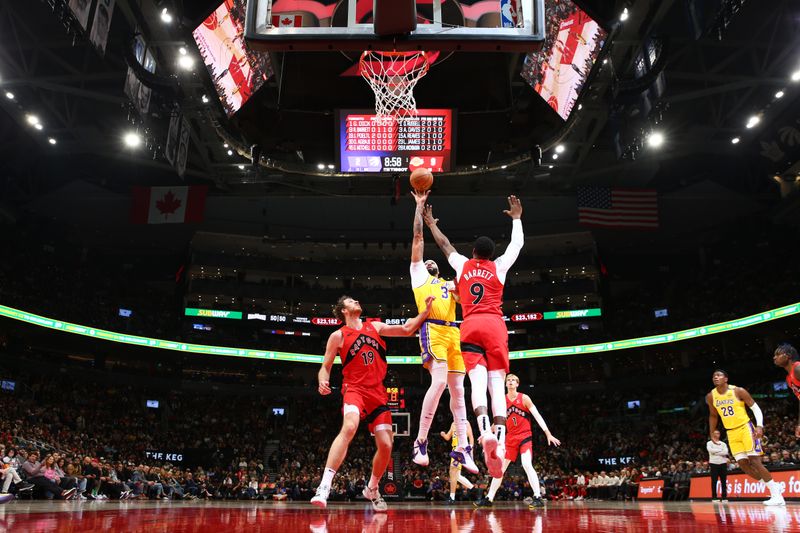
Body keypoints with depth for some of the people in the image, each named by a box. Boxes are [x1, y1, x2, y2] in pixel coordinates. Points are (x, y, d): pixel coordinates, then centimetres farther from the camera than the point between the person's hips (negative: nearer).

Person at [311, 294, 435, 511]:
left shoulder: (375, 327, 12)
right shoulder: (338, 336, 2)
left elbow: (406, 330, 13)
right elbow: (325, 367, 3)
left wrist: (426, 311, 5)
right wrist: (323, 382, -18)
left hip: (377, 392, 4)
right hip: (354, 389, -4)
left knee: (386, 446, 0)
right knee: (349, 427, -34)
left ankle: (372, 489, 25)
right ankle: (324, 485, -34)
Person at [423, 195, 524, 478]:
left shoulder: (462, 265, 17)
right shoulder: (499, 266, 14)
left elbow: (444, 244, 32)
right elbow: (518, 243, 27)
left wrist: (431, 224, 49)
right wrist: (516, 218, 42)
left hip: (470, 327, 0)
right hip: (495, 326, 0)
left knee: (478, 381, -14)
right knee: (497, 384, -6)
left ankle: (485, 429, -39)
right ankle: (500, 438, -23)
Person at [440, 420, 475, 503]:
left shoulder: (465, 423, -3)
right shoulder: (453, 424, 19)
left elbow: (471, 436, -6)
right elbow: (448, 437, 20)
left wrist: (470, 447, -16)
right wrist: (443, 434, -1)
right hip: (455, 449, 9)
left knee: (453, 473, -13)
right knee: (457, 475, 10)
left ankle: (452, 497, -10)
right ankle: (472, 488, 21)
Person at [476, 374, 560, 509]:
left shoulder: (524, 398, -6)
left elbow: (537, 416, -10)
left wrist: (548, 434, -18)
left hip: (525, 436, -4)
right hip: (510, 438, 4)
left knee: (527, 465, -23)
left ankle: (538, 498, -19)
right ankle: (488, 499, 11)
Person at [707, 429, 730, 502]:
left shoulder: (723, 444, 13)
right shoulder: (709, 443, 6)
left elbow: (726, 452, -4)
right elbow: (711, 450, -14)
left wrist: (716, 452, -9)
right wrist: (720, 450, -5)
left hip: (723, 463, 3)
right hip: (713, 463, -3)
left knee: (724, 481, 1)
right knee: (714, 481, -3)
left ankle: (724, 497, 5)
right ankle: (714, 497, 0)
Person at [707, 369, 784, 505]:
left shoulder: (738, 391, -13)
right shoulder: (711, 397, 0)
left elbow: (755, 408, -9)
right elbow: (713, 416, 16)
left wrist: (759, 426, -22)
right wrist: (711, 433, 15)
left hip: (745, 428, -5)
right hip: (731, 433, 5)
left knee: (755, 461, -14)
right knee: (743, 464, -1)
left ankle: (777, 495, -6)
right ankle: (773, 487, 15)